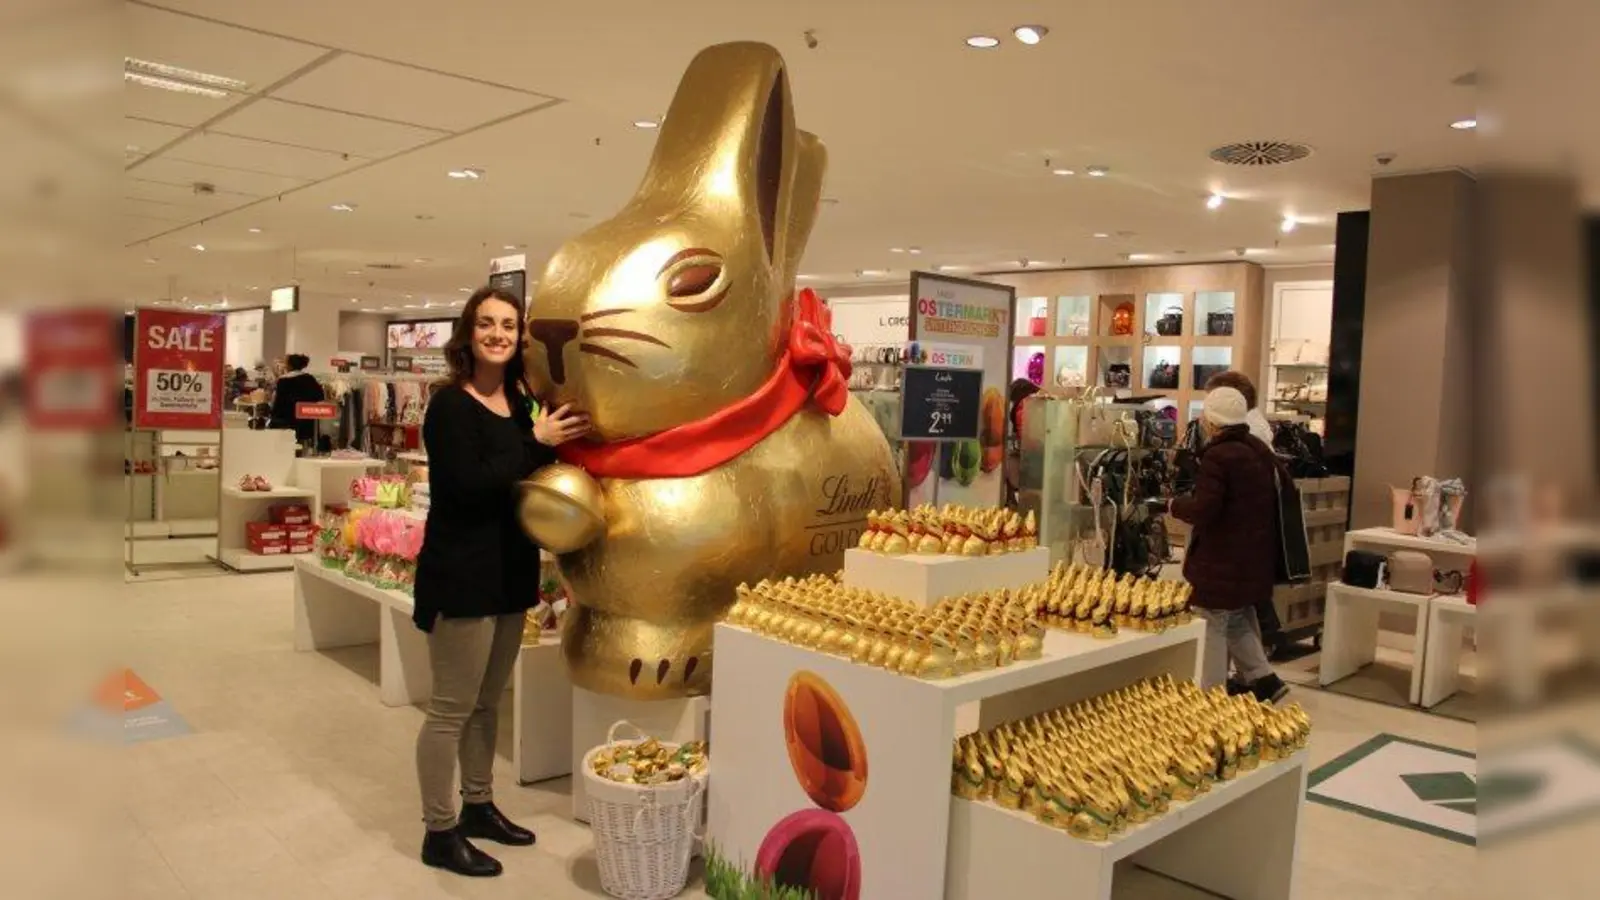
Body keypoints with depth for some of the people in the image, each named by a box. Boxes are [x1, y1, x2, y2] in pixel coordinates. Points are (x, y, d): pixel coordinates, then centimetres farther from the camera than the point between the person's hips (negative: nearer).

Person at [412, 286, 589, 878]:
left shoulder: (520, 404, 8)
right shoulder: (450, 405, -12)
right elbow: (468, 486, -23)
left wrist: (558, 439, -2)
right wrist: (537, 443, -20)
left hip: (511, 571, 8)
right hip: (462, 574, -7)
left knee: (488, 702, 19)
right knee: (452, 708, 3)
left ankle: (479, 806, 34)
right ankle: (439, 833, 17)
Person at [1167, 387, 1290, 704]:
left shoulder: (1218, 456, -21)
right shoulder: (1259, 450, 8)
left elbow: (1203, 511, -26)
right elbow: (1279, 494, 21)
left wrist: (1175, 505, -7)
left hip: (1221, 561, -9)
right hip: (1252, 559, 9)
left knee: (1211, 629, 2)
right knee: (1238, 621, 25)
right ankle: (1263, 678, 22)